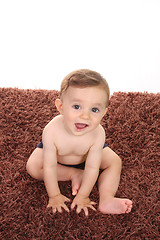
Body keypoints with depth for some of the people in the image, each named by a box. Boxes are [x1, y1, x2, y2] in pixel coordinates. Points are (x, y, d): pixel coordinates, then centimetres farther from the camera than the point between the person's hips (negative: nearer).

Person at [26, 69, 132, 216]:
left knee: (115, 162, -13)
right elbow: (49, 167, -32)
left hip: (87, 155, 1)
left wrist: (83, 196, -23)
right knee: (32, 167, -20)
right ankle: (73, 174, -10)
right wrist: (54, 196, -24)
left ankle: (106, 199, -17)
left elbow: (92, 168, -29)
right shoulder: (52, 131, -43)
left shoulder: (97, 134, -40)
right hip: (56, 154, 0)